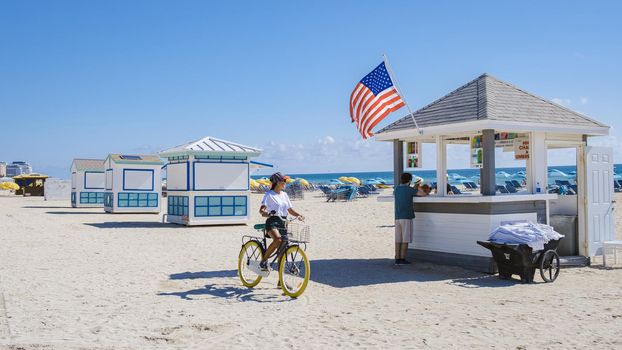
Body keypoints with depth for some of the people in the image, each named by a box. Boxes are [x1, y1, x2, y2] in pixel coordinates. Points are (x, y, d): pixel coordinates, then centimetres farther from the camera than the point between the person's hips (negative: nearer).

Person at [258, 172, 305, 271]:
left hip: (283, 222, 6)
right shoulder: (269, 194, -3)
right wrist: (267, 213, -34)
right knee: (278, 240, -33)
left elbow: (290, 209, 18)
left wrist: (298, 215, -1)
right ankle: (263, 261, -16)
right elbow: (261, 210, -12)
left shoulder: (284, 195, 16)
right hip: (272, 222, -6)